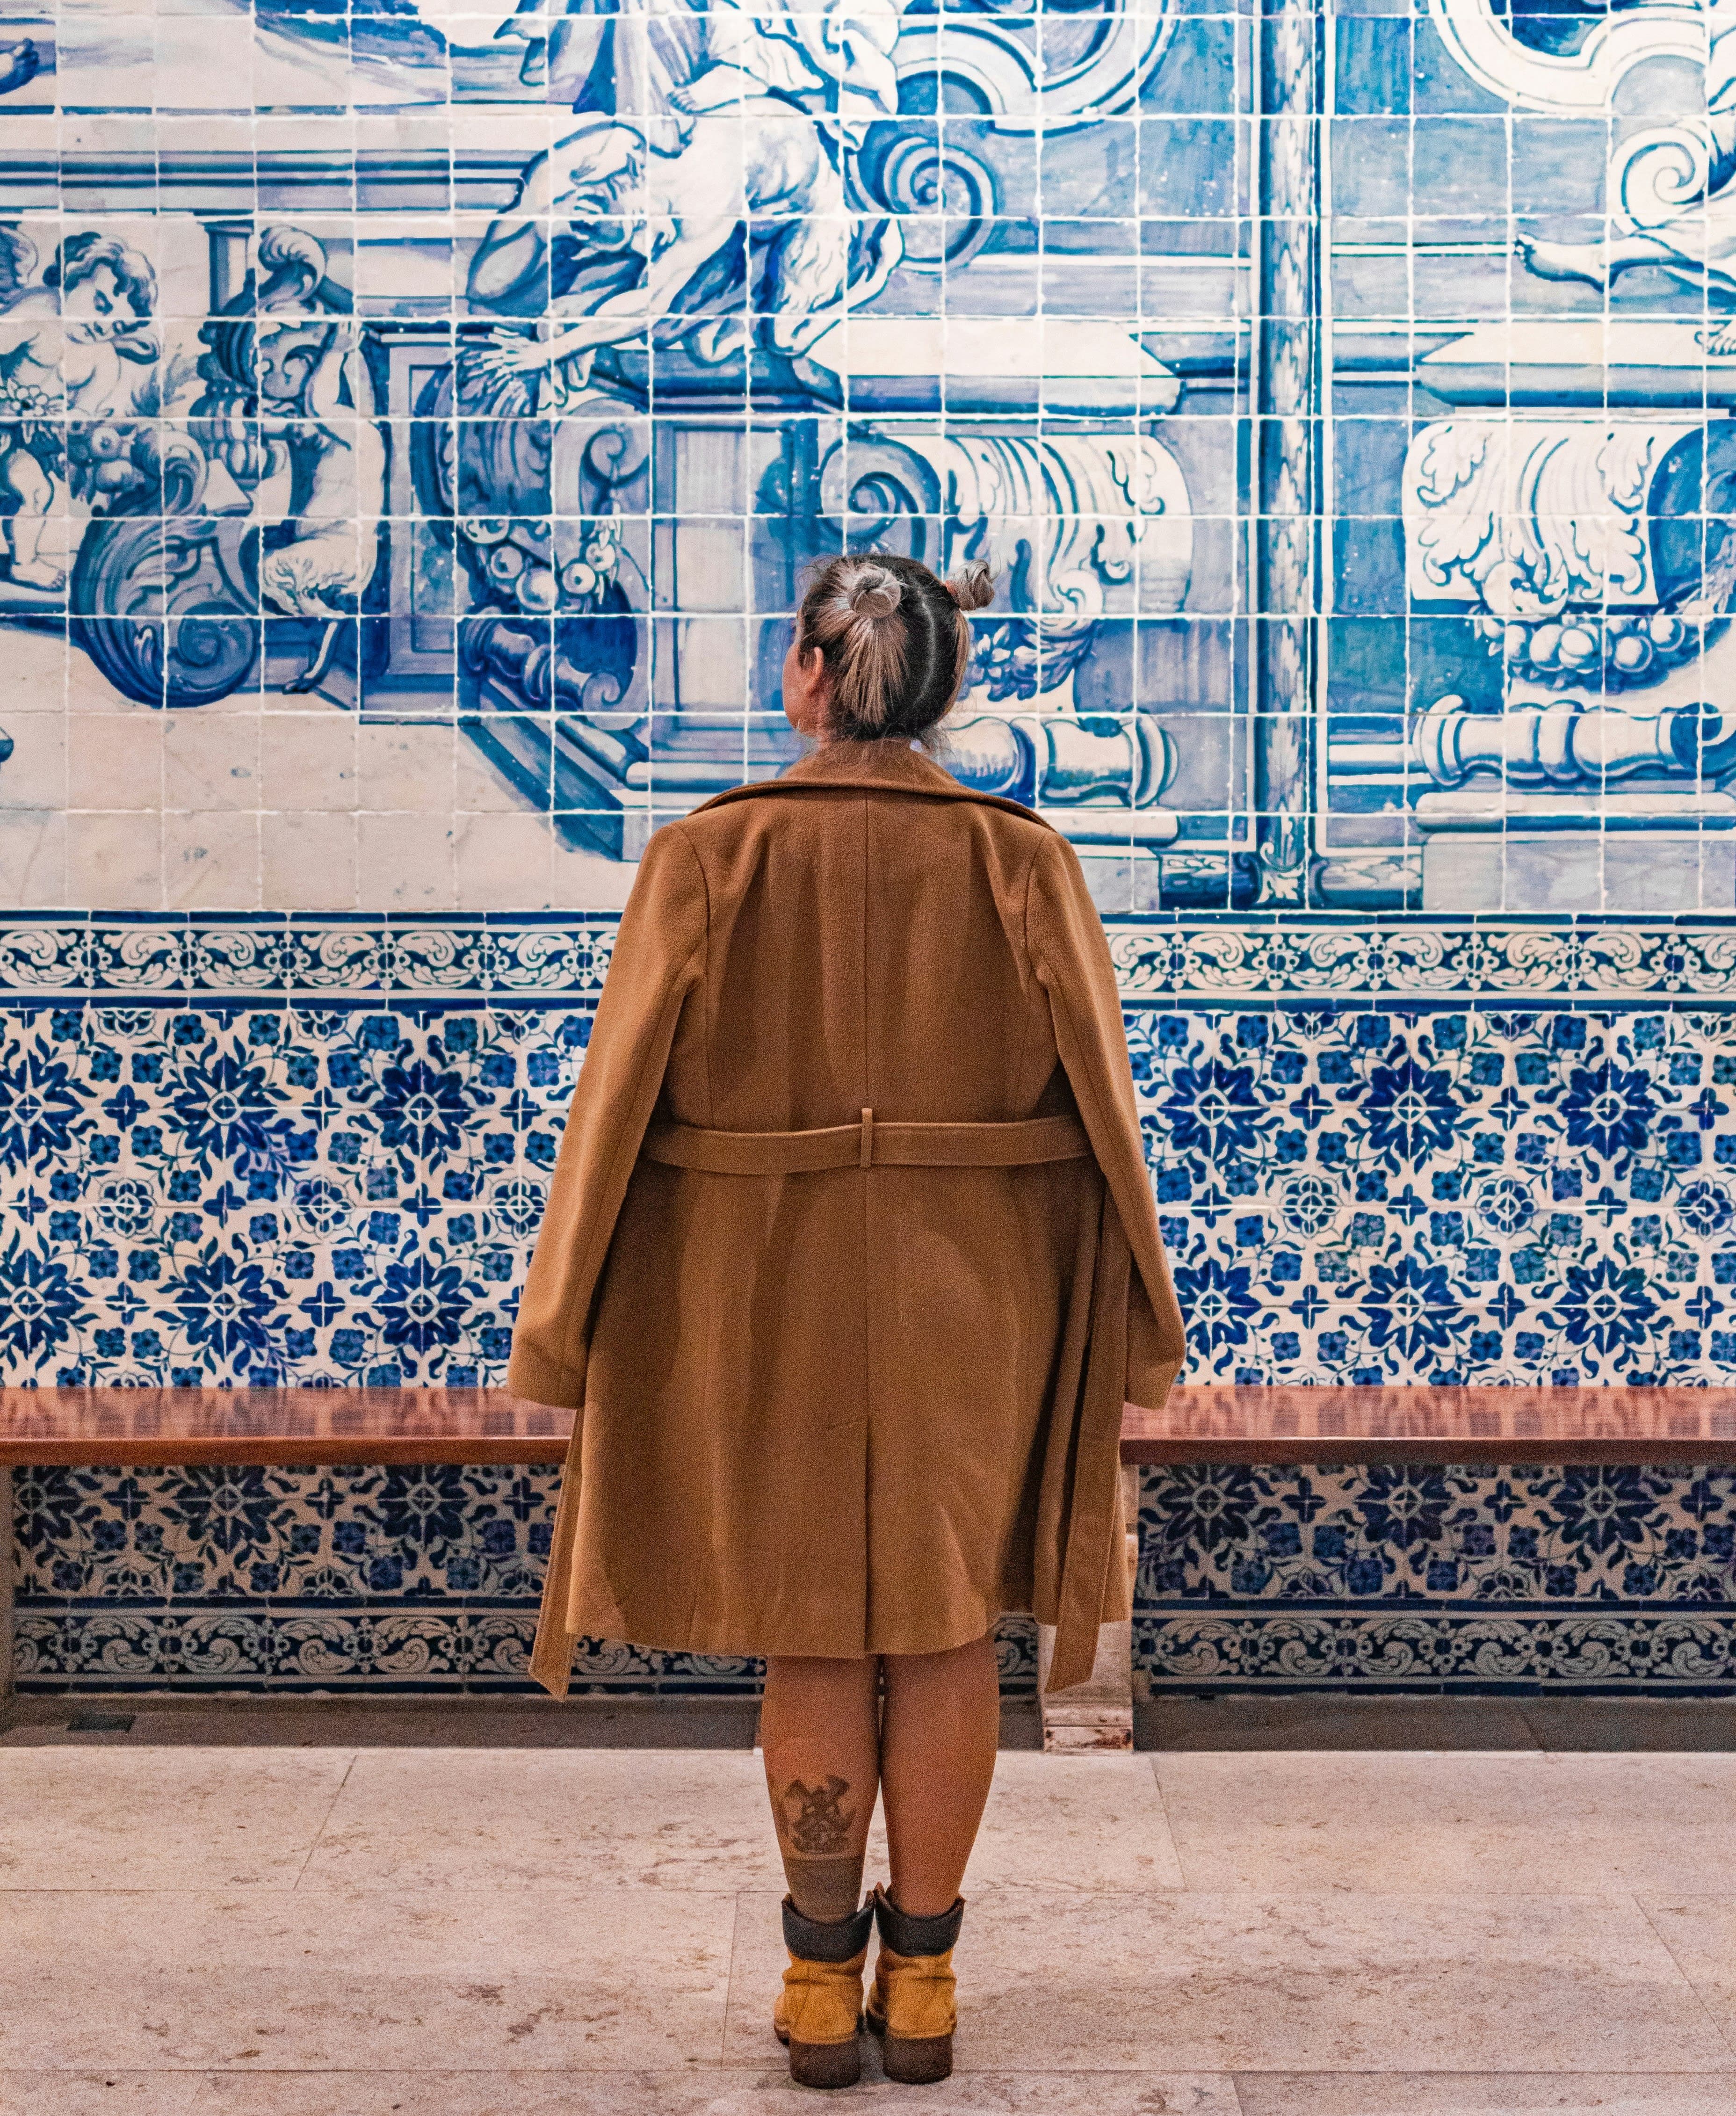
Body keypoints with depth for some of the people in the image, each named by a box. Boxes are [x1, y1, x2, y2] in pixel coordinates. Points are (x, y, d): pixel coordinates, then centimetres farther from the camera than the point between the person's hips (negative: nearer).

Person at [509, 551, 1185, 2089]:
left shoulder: (709, 857, -8)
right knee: (946, 1632, 12)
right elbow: (1102, 1103, -4)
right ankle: (924, 1976, 22)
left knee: (814, 1635, 13)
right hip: (972, 1298, 1)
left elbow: (620, 1096, -7)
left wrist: (565, 1327, 1)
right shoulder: (1021, 863, -5)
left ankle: (822, 1974, 22)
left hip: (769, 1295, -1)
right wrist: (1130, 1320, 7)